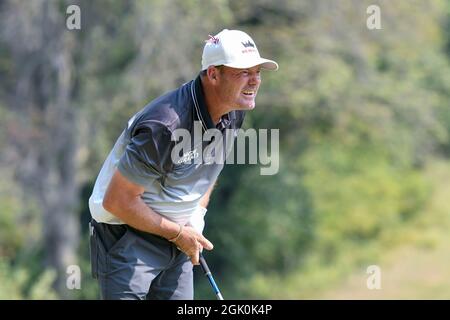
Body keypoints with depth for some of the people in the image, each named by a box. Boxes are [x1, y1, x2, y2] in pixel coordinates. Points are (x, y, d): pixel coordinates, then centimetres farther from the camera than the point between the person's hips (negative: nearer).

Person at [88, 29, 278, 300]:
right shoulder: (166, 127, -30)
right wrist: (178, 234, -14)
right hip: (127, 236, -8)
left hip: (175, 238, 8)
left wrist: (198, 214, 4)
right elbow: (117, 201, -24)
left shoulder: (234, 113, -2)